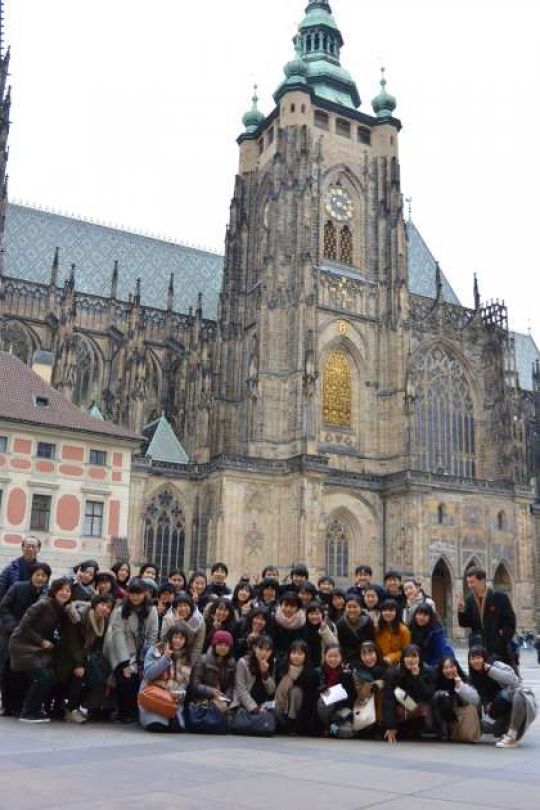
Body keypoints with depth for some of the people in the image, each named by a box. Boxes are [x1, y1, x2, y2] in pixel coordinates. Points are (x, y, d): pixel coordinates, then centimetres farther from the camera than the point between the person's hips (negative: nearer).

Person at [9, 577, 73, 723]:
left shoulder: (62, 610, 3)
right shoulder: (43, 604, -20)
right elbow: (24, 626, -19)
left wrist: (50, 642, -5)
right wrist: (42, 641, -16)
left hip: (40, 648, 7)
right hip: (23, 645, -7)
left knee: (51, 677, -6)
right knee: (42, 677, -17)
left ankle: (36, 708, 14)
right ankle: (27, 713, -1)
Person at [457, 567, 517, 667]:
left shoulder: (499, 597, -6)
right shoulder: (470, 600, 5)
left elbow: (510, 621, -4)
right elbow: (465, 623, 4)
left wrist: (504, 638, -11)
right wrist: (461, 610, -13)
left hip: (500, 647, -3)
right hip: (479, 650, 3)